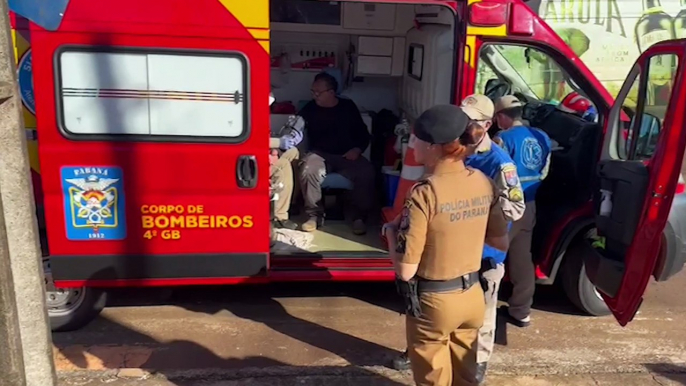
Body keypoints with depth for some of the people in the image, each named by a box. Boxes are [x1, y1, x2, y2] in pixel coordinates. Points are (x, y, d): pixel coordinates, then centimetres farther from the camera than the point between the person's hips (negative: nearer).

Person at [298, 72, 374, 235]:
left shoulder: (348, 107, 7)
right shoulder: (310, 108, 5)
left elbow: (363, 134, 10)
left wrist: (357, 149, -8)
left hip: (347, 155, 1)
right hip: (320, 155, 0)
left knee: (367, 172, -29)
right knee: (308, 170, -35)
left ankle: (359, 217, -12)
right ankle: (314, 215, -17)